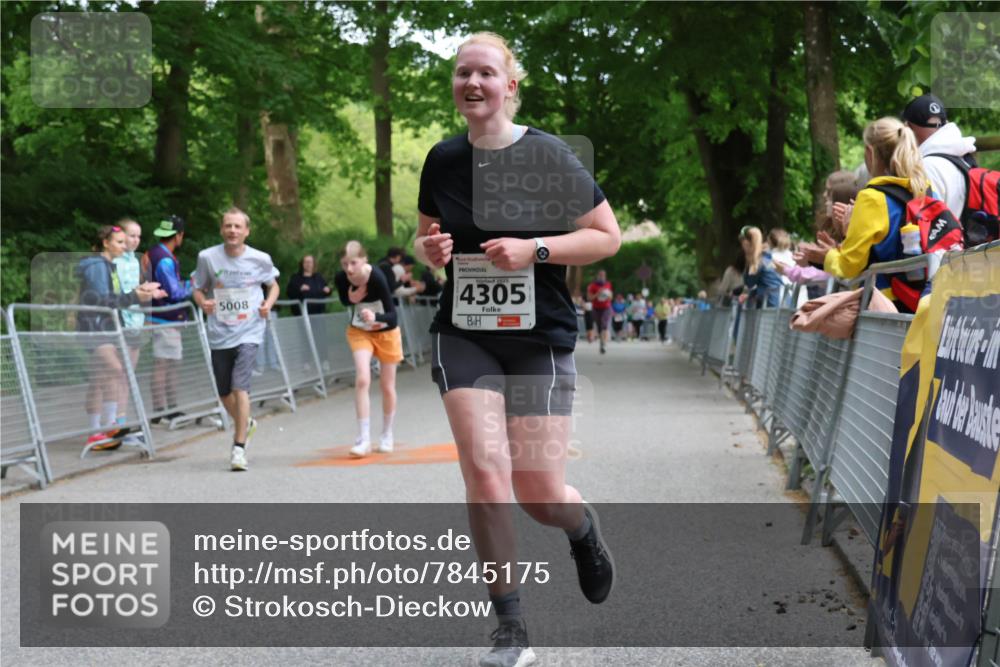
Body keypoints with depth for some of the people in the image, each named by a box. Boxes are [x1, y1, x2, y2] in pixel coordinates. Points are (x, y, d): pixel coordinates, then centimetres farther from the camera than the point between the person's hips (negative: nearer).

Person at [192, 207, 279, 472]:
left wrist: (268, 303, -5)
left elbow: (273, 285, 15)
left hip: (249, 332, -2)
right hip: (219, 333, 2)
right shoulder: (207, 257, -3)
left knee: (240, 386, -17)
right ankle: (245, 424, 44)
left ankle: (239, 447, -9)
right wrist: (203, 302, -14)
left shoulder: (260, 259, -3)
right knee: (225, 392, 12)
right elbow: (199, 289, 8)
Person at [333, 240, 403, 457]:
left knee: (388, 386, 9)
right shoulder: (340, 279, -19)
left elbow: (392, 315, -33)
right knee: (362, 380, -16)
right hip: (359, 331, 2)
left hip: (385, 332, -2)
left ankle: (387, 435, 30)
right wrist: (352, 298, -18)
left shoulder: (377, 278, -32)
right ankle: (364, 439, -12)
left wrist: (375, 316, -53)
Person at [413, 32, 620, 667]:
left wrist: (535, 249, -18)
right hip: (464, 335, 3)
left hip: (540, 338, -2)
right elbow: (427, 238, 19)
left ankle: (585, 528, 36)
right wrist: (431, 249, -6)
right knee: (484, 472, -13)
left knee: (540, 495, -3)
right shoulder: (443, 160, 4)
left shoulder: (547, 155, -8)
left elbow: (608, 236, -5)